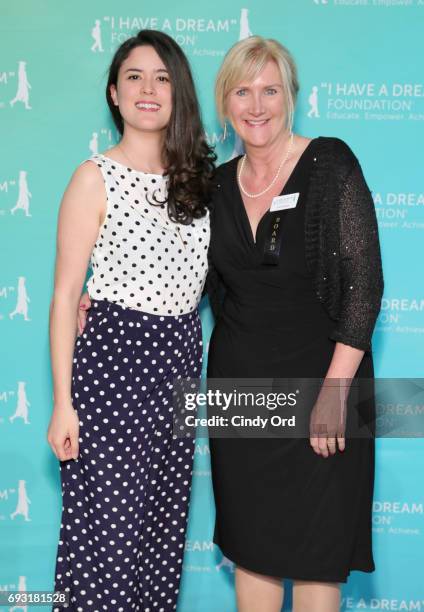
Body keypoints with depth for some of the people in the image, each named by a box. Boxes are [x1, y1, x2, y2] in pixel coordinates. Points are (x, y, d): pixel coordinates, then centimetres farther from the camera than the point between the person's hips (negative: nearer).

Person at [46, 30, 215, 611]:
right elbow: (65, 295, -7)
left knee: (164, 524, 13)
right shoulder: (96, 178, -5)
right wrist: (63, 402, -11)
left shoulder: (197, 177, 9)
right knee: (108, 526, -1)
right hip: (112, 353, -5)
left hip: (181, 354, 5)